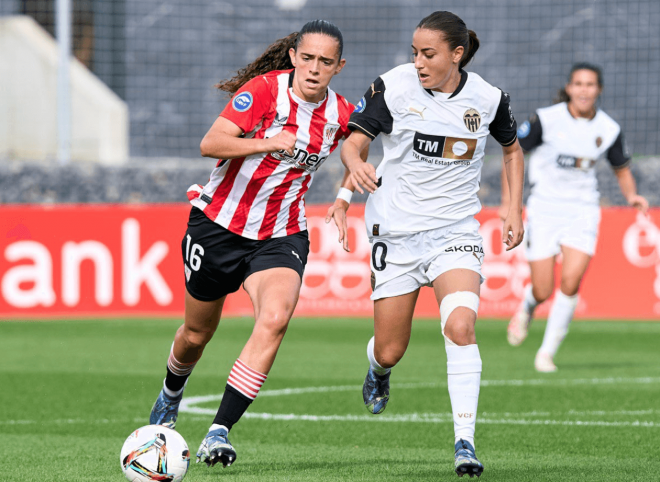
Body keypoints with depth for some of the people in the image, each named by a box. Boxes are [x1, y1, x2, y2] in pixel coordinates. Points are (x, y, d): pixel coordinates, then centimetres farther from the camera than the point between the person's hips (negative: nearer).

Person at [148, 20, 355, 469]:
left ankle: (219, 432, -24)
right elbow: (211, 144, -26)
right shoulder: (265, 89, -17)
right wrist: (268, 144, -40)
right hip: (220, 223, -2)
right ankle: (171, 394, 51)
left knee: (275, 318, -27)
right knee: (197, 333, 15)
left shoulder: (341, 115, -3)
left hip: (281, 236, 2)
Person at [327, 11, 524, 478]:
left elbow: (512, 148, 15)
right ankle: (378, 370, 45)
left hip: (455, 231, 0)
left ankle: (465, 443, -20)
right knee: (389, 351, 4)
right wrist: (356, 166, -28)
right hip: (397, 229, 0)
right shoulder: (393, 86, -9)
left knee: (460, 326, -25)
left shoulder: (488, 98, -4)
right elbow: (353, 142, -5)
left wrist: (515, 209, 7)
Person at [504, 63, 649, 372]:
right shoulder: (546, 119, -10)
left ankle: (547, 353, 0)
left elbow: (622, 170, 15)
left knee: (570, 282, -17)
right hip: (544, 209, -1)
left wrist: (632, 195, -5)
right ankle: (526, 309, 37)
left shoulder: (609, 129, -1)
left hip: (583, 212, 1)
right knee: (543, 291, -4)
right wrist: (508, 201, -5)